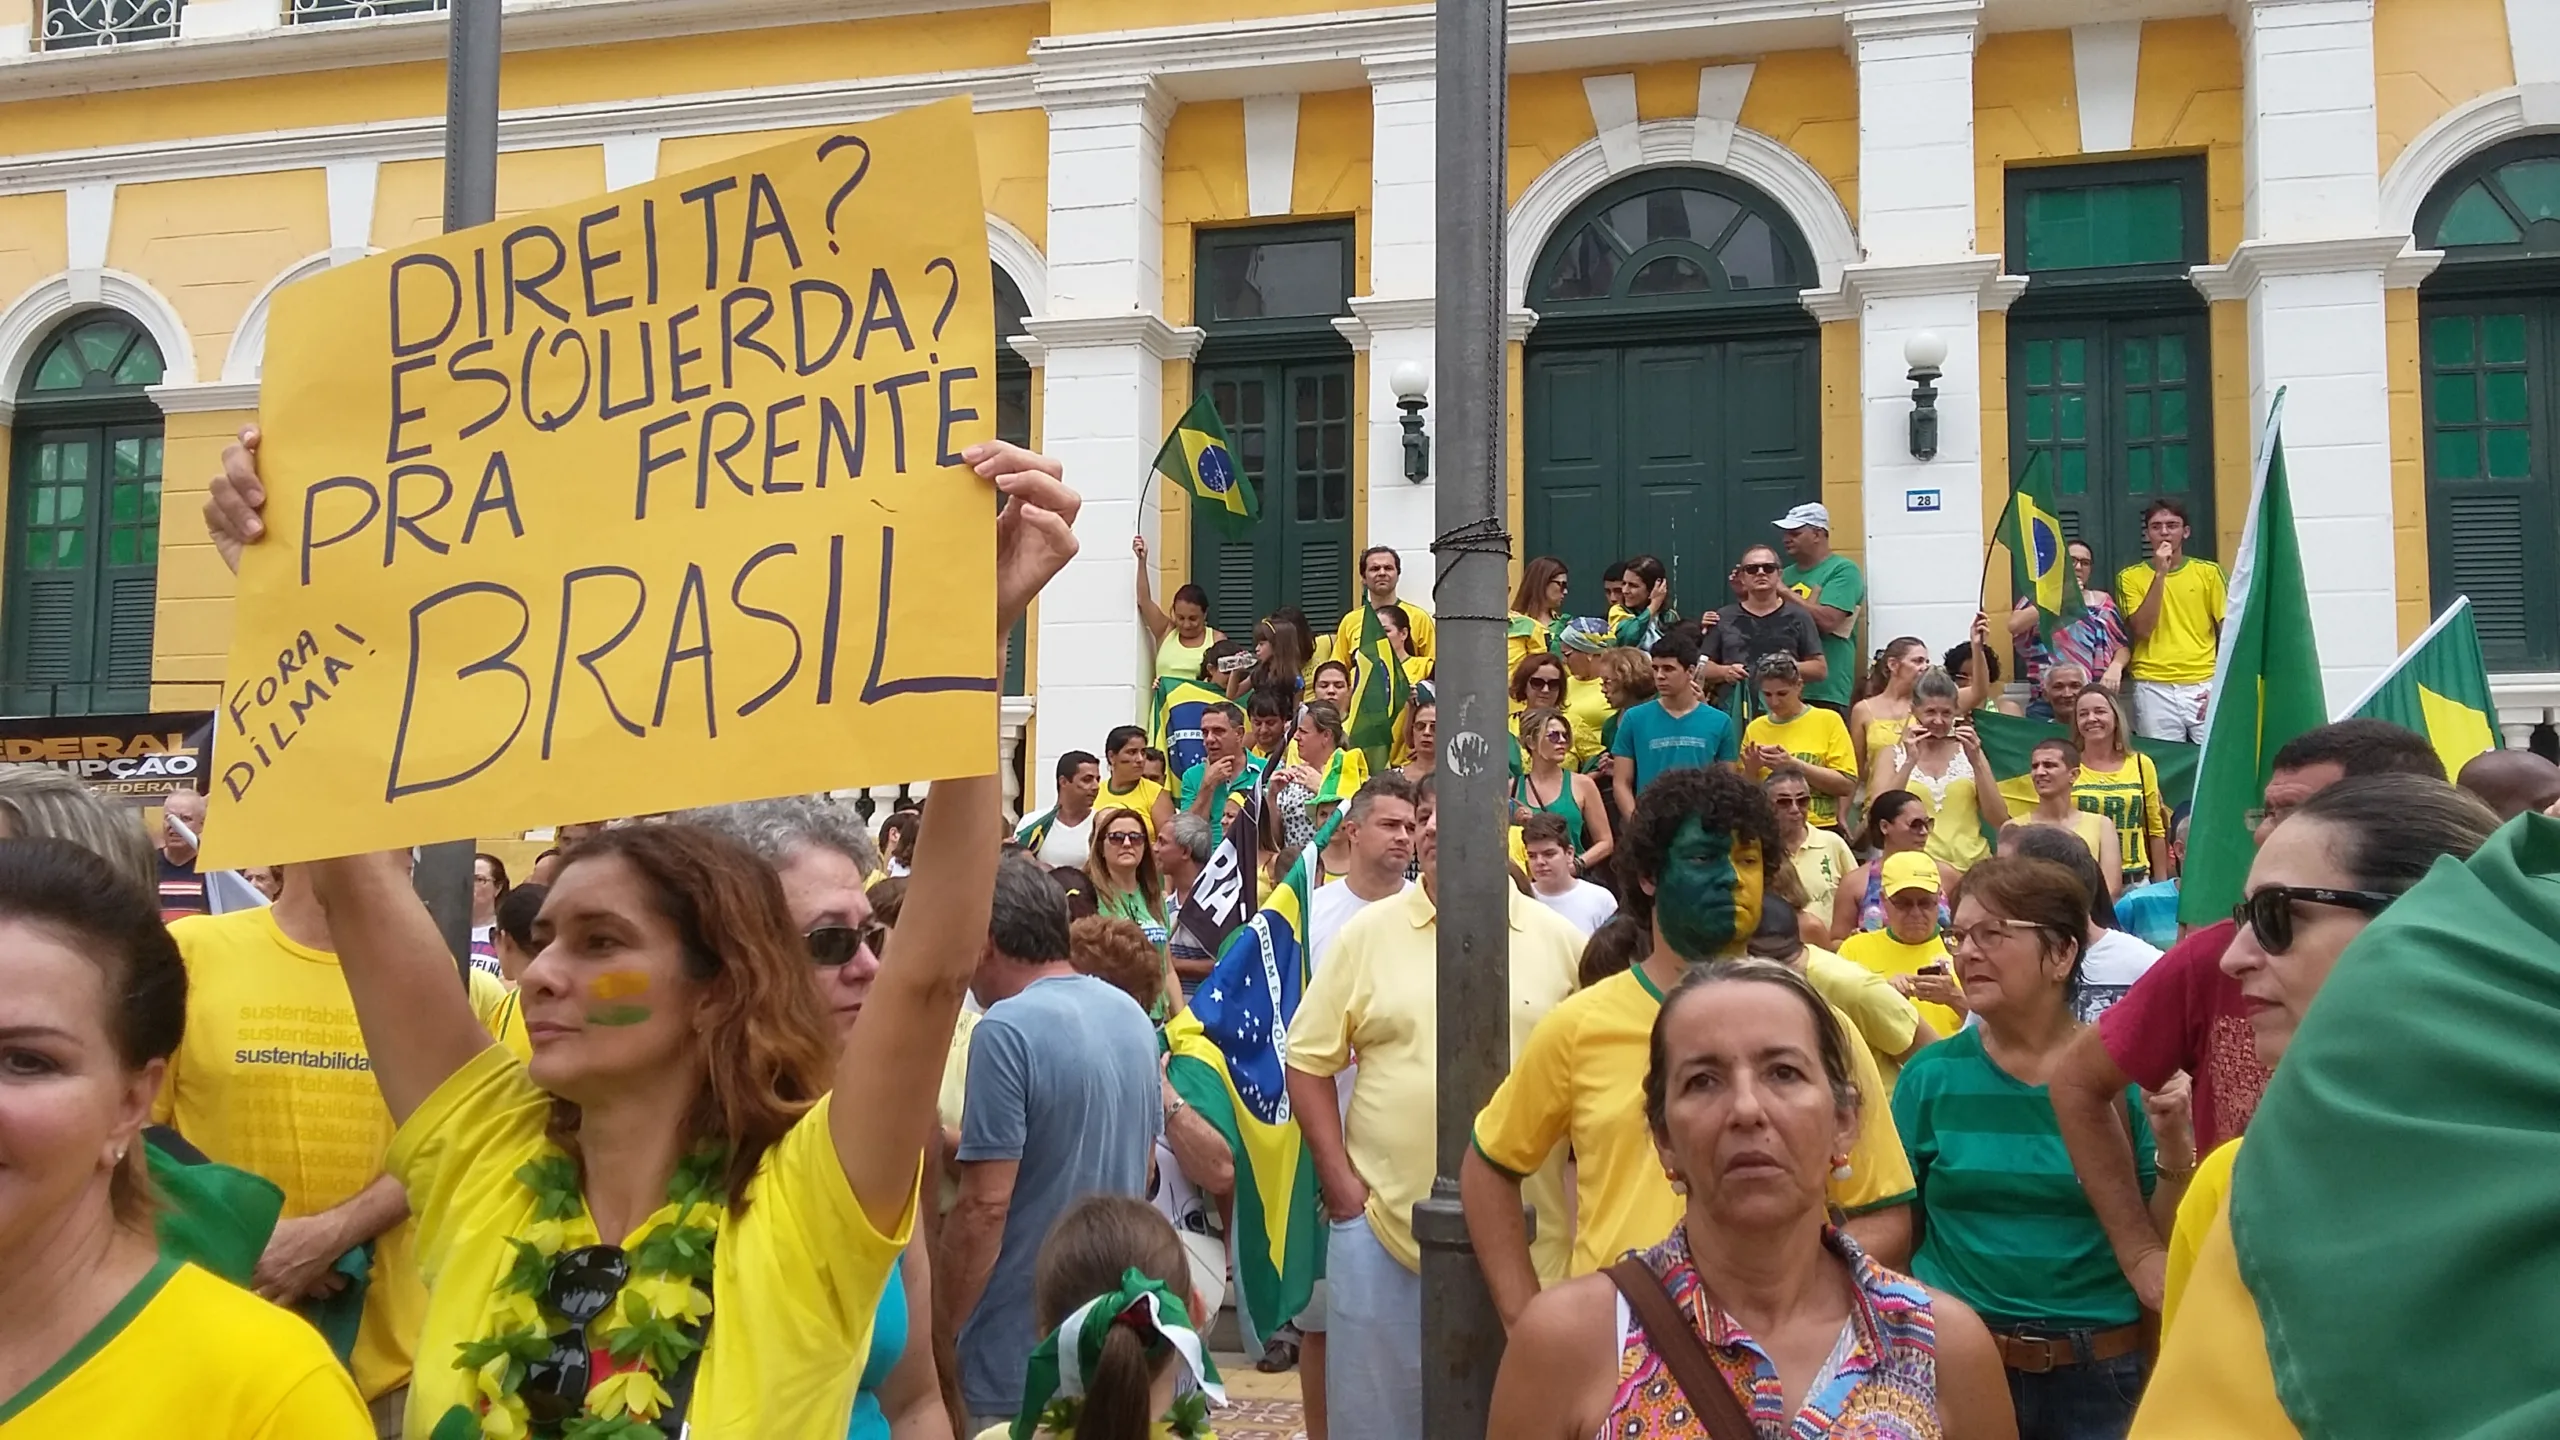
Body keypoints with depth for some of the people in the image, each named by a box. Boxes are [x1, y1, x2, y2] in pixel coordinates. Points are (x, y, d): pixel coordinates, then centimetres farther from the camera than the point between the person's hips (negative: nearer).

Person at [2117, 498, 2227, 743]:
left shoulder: (2208, 572, 7)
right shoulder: (2130, 576, 5)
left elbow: (2228, 632, 7)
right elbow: (2142, 630, -7)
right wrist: (2160, 573, -10)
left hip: (2202, 686, 1)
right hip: (2154, 689, -1)